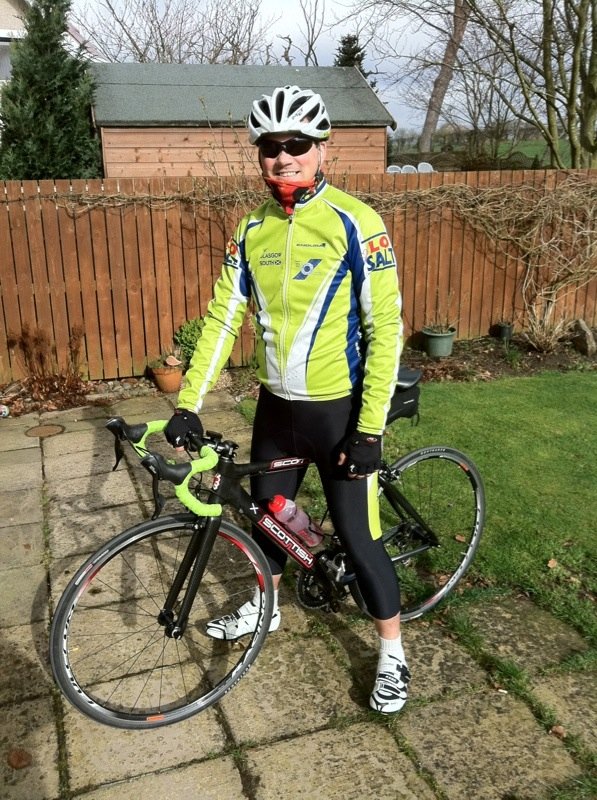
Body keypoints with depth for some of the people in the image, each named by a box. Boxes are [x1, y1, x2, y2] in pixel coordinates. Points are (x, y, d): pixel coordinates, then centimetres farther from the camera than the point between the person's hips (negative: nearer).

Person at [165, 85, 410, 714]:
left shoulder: (355, 223, -14)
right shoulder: (251, 231, 2)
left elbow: (385, 328, -15)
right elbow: (222, 318, 2)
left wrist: (370, 429, -19)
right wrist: (188, 404, -4)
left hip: (338, 410, -5)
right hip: (275, 407, 5)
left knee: (357, 536, 2)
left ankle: (393, 655, 23)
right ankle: (264, 605, 47)